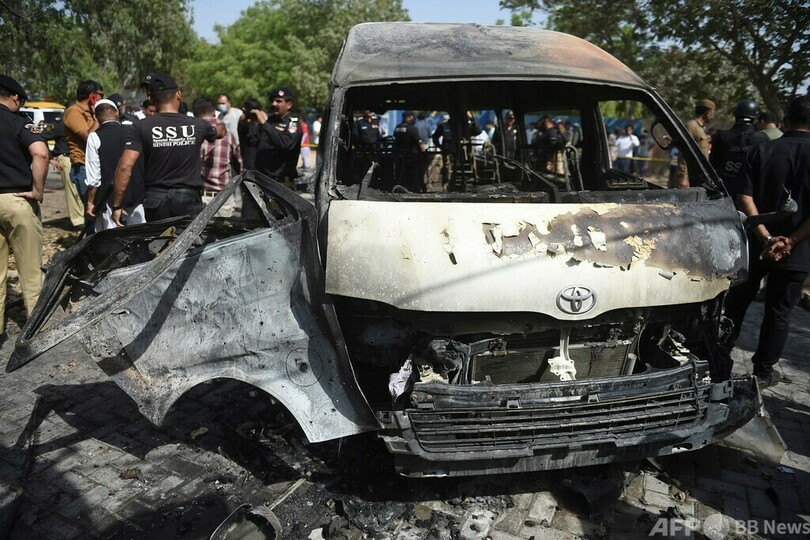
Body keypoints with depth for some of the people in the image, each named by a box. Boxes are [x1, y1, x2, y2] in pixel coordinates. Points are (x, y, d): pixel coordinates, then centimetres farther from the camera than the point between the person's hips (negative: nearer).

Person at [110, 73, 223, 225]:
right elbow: (220, 132, 24)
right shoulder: (197, 125, 0)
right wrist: (220, 125, 49)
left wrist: (117, 206, -6)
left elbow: (125, 167, -13)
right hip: (189, 198, 0)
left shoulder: (141, 128, -6)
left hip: (155, 199, 0)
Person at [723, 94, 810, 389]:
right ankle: (763, 370, 21)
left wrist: (766, 237, -13)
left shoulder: (762, 151, -4)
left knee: (738, 299, 17)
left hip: (755, 245, 2)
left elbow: (744, 197, -12)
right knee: (778, 311, 11)